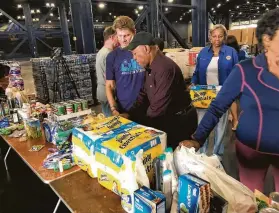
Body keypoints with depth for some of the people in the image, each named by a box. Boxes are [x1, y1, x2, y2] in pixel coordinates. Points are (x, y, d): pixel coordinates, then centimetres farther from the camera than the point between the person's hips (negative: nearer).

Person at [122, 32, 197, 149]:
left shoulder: (164, 68, -28)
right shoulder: (150, 67, 6)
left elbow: (158, 107, -29)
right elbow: (143, 95, 9)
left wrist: (141, 124, -15)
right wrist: (129, 114, -3)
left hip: (179, 122, -9)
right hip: (165, 119, 9)